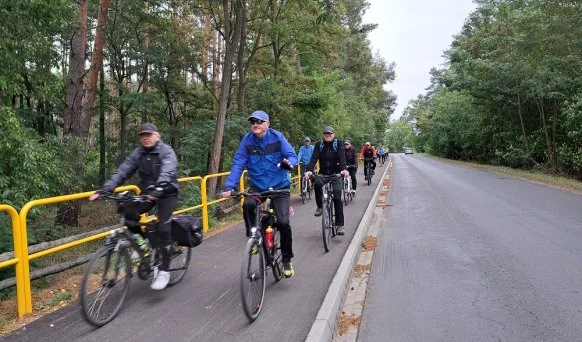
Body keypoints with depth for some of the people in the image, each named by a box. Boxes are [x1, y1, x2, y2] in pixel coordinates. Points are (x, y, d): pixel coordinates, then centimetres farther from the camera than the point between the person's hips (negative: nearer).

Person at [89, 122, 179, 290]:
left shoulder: (166, 151, -15)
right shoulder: (138, 153, 0)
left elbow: (167, 172, -33)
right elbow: (122, 172, -11)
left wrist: (158, 190, -52)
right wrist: (104, 190, -25)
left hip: (166, 193, -5)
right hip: (147, 192, 5)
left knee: (163, 229, -16)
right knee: (129, 216, -17)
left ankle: (164, 270, -5)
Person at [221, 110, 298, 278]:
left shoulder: (277, 137, -9)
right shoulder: (247, 140, -7)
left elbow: (292, 155, -12)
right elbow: (238, 164, -11)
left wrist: (288, 163, -37)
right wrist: (229, 186, -22)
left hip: (280, 186, -1)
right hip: (257, 186, 1)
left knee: (283, 222, -13)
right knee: (247, 204, -31)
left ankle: (287, 260, 10)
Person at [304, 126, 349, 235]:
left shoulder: (338, 143, -3)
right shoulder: (319, 144, 1)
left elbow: (342, 157, -18)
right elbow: (314, 158, -12)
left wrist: (344, 169, -37)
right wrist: (309, 170, -31)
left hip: (336, 174, -1)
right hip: (323, 173, 1)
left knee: (337, 198, -12)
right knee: (317, 183, -33)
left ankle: (340, 225, -3)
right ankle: (320, 206, -9)